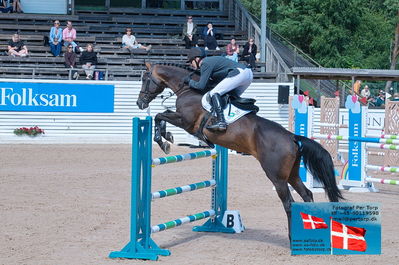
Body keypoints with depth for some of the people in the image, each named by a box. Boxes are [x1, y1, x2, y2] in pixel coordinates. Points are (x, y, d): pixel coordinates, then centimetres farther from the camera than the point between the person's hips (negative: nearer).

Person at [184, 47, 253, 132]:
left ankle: (221, 122, -24)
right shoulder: (211, 60, 26)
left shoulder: (205, 64, -2)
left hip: (239, 73, -10)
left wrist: (189, 81, 9)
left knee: (214, 93, -12)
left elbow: (201, 86, -7)